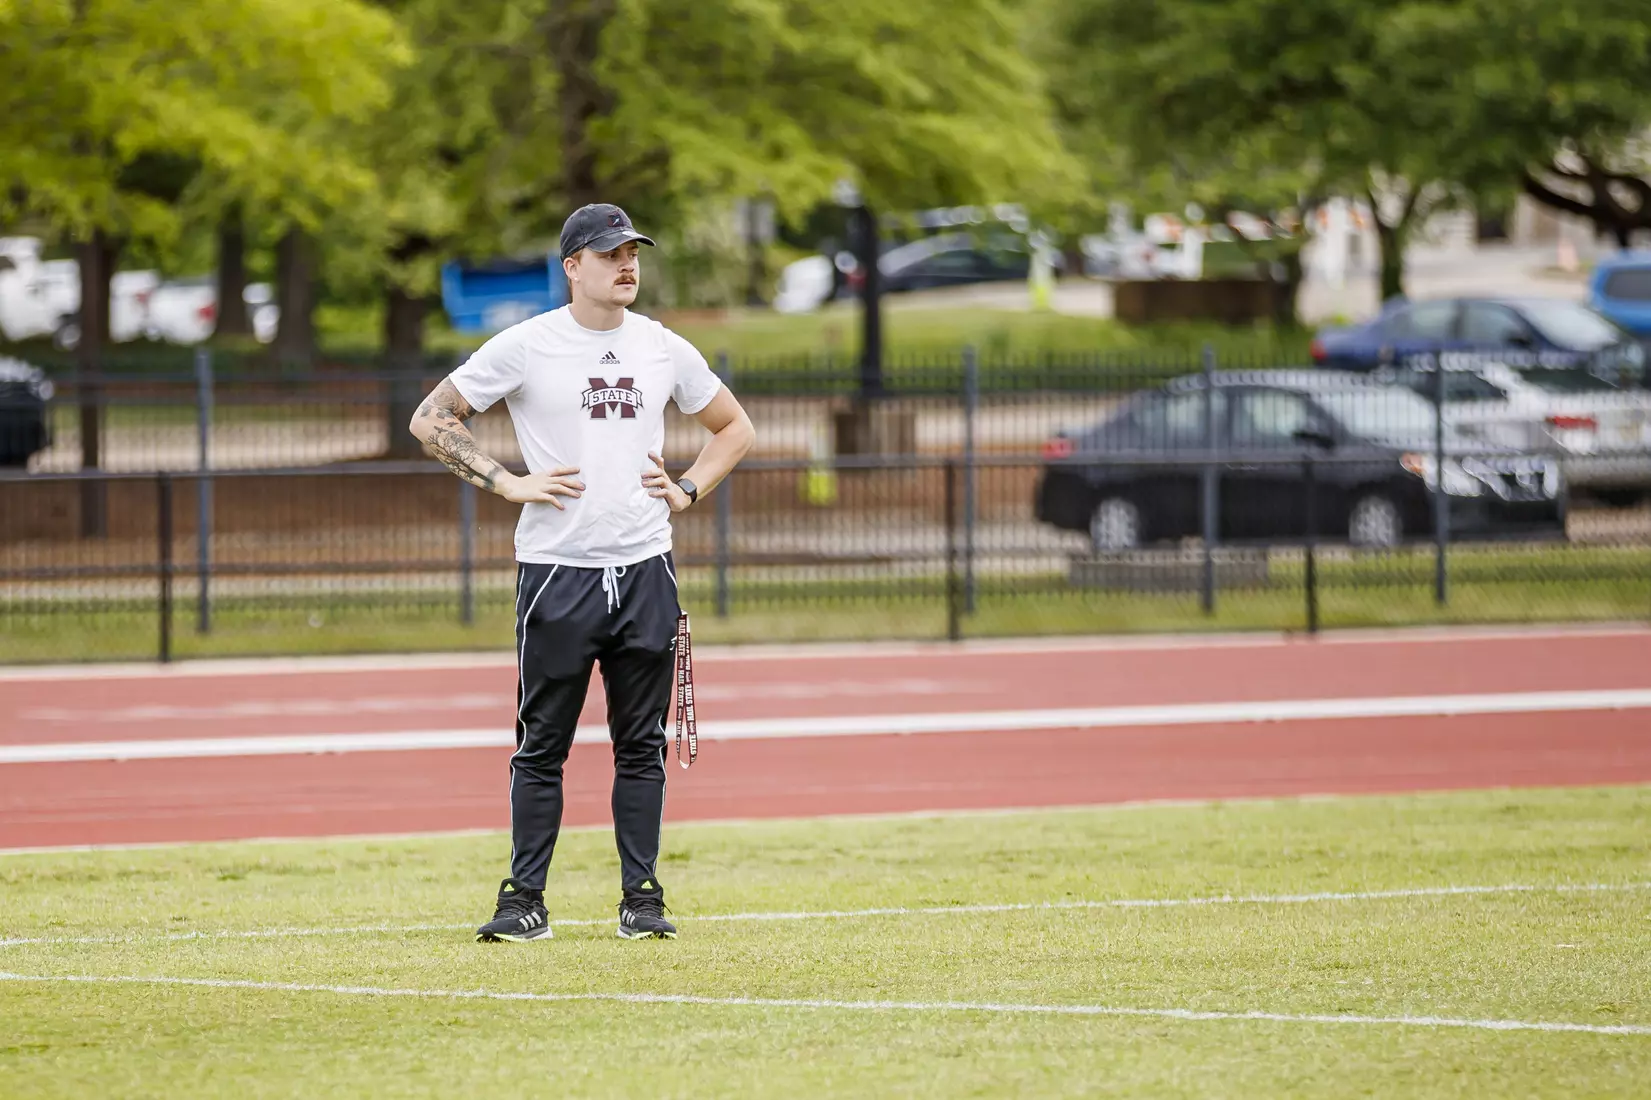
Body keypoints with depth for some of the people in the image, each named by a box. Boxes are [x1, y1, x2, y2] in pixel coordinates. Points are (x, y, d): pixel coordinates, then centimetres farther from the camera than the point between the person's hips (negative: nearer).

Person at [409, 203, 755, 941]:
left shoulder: (664, 349, 9)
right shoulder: (524, 348, -2)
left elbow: (734, 427, 23)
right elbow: (430, 420, 1)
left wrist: (688, 490, 7)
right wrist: (505, 483, -7)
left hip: (646, 571, 3)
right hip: (557, 570, -3)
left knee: (642, 745, 5)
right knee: (542, 747, 0)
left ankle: (642, 899, 11)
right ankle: (525, 901, 5)